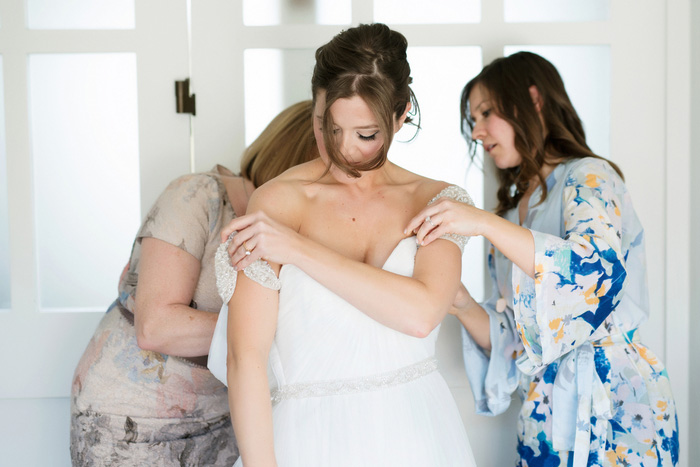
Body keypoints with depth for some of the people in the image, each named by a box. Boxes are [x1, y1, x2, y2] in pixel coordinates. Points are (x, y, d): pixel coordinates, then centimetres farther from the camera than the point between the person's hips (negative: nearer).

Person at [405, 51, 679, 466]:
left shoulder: (589, 177, -4)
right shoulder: (514, 207, 15)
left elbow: (598, 272, -26)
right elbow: (510, 339, 9)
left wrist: (486, 224, -29)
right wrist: (461, 303, -9)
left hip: (614, 405, -6)